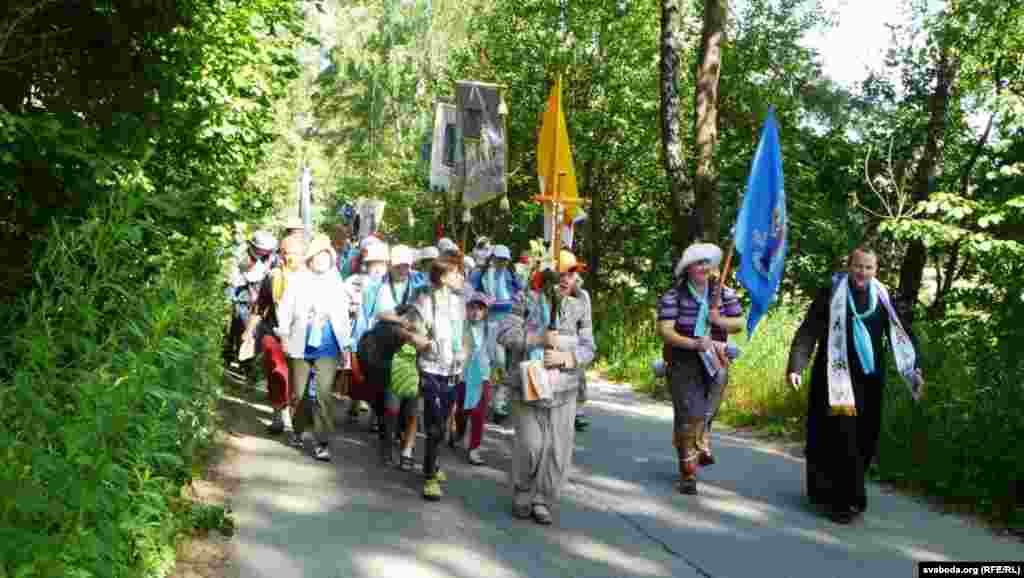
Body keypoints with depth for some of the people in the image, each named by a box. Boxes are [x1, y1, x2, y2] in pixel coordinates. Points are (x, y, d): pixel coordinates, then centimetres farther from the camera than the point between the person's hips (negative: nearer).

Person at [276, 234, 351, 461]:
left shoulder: (337, 284, 6)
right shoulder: (298, 280, 0)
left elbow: (344, 315, 13)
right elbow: (285, 309, 2)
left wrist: (345, 342, 11)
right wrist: (284, 336, -2)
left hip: (328, 349, 0)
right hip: (301, 346, 0)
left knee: (324, 394, -8)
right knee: (298, 393, 12)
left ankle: (323, 442, -3)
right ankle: (297, 431, 34)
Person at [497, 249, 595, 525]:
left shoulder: (579, 307, 6)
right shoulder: (527, 300, -1)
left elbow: (588, 348, 5)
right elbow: (504, 334, -8)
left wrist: (565, 357, -13)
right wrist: (539, 339, -18)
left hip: (564, 390, 3)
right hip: (527, 386, -3)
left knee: (557, 450, 2)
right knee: (531, 446, -5)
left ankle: (542, 501, 19)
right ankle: (523, 496, 20)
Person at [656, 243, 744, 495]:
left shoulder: (724, 293, 0)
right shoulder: (673, 297, -12)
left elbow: (739, 324, 3)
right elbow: (664, 331, -19)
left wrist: (719, 320, -18)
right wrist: (694, 344, -32)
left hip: (715, 362, 4)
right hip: (683, 363, -4)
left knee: (705, 412, 18)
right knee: (689, 415, -4)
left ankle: (700, 447, 48)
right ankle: (688, 473, 8)